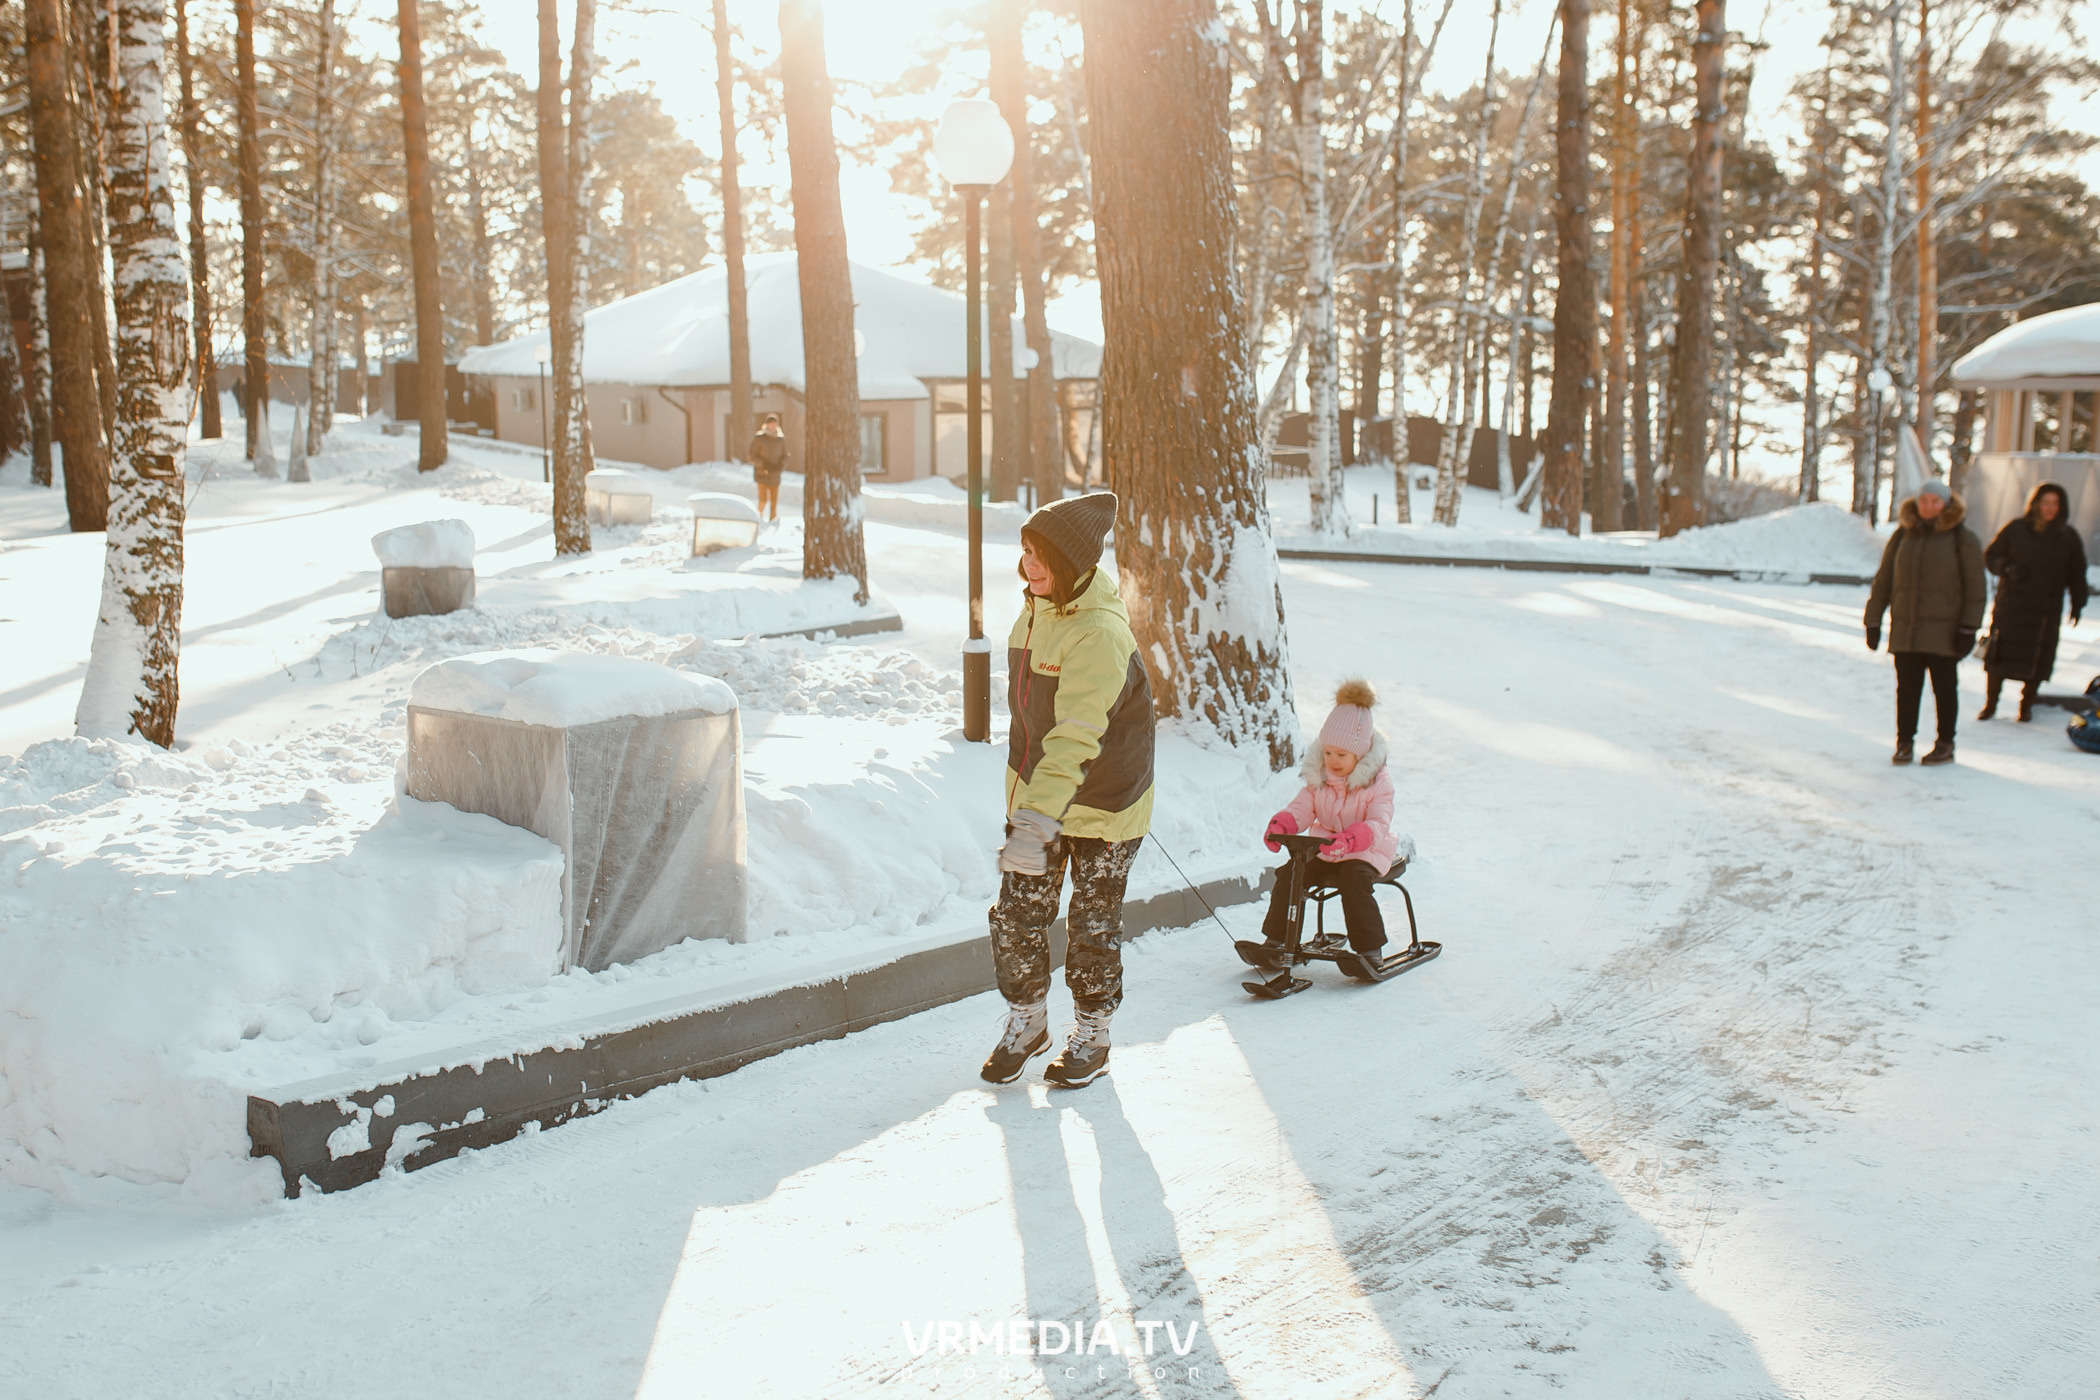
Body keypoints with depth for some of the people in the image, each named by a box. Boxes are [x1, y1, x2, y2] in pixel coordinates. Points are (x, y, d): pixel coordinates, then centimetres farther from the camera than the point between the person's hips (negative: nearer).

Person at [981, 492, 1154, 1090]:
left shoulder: (1101, 634, -27)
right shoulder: (1036, 609, 0)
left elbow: (1076, 737, -35)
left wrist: (1039, 821, -42)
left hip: (1103, 806, -7)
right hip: (1037, 794, 7)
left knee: (1093, 927, 9)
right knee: (1015, 917, 8)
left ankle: (1091, 1039, 30)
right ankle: (1025, 1024, 31)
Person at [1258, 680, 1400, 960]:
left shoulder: (1378, 782, -10)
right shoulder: (1318, 779, 5)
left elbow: (1378, 824, -22)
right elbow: (1301, 808, -2)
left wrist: (1349, 840, -42)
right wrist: (1280, 826, -26)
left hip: (1365, 853, -4)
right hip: (1322, 851, 5)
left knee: (1353, 880, -33)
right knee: (1288, 874, -16)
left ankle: (1369, 948, -22)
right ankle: (1276, 939, -2)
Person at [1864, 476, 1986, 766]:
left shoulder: (1962, 539, 0)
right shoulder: (1903, 536, 10)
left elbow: (1975, 587, -2)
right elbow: (1883, 581, 14)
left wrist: (1968, 628, -8)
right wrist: (1873, 621, 9)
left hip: (1943, 630, -3)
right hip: (1905, 628, 3)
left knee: (1943, 687, 5)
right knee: (1907, 687, 4)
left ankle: (1945, 744, 15)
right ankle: (1904, 742, 14)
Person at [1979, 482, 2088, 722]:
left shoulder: (2068, 538, 7)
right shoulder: (2015, 529, 1)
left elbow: (2076, 575, 14)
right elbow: (1990, 556, 7)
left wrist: (2078, 603, 7)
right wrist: (2007, 568, -12)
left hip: (2046, 610, 1)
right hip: (2010, 604, -1)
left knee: (2037, 657, 1)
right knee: (1999, 652, -3)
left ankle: (2026, 705, 16)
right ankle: (1990, 703, 11)